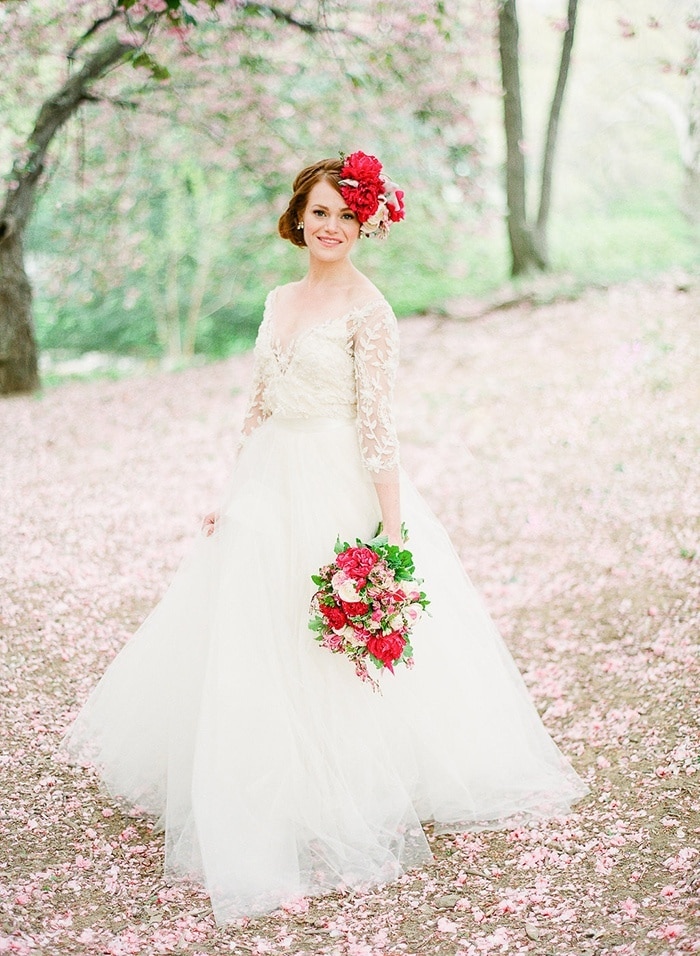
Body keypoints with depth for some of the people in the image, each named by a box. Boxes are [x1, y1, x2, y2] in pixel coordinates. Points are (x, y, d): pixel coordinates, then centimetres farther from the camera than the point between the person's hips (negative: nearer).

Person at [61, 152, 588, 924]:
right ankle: (268, 805, 28)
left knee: (333, 664, 0)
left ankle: (347, 811, 17)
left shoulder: (366, 309, -9)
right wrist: (233, 497, 15)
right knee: (250, 653, 11)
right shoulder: (280, 301, 12)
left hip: (338, 494, -7)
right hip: (269, 490, 7)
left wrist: (392, 527, -19)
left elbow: (376, 423, -15)